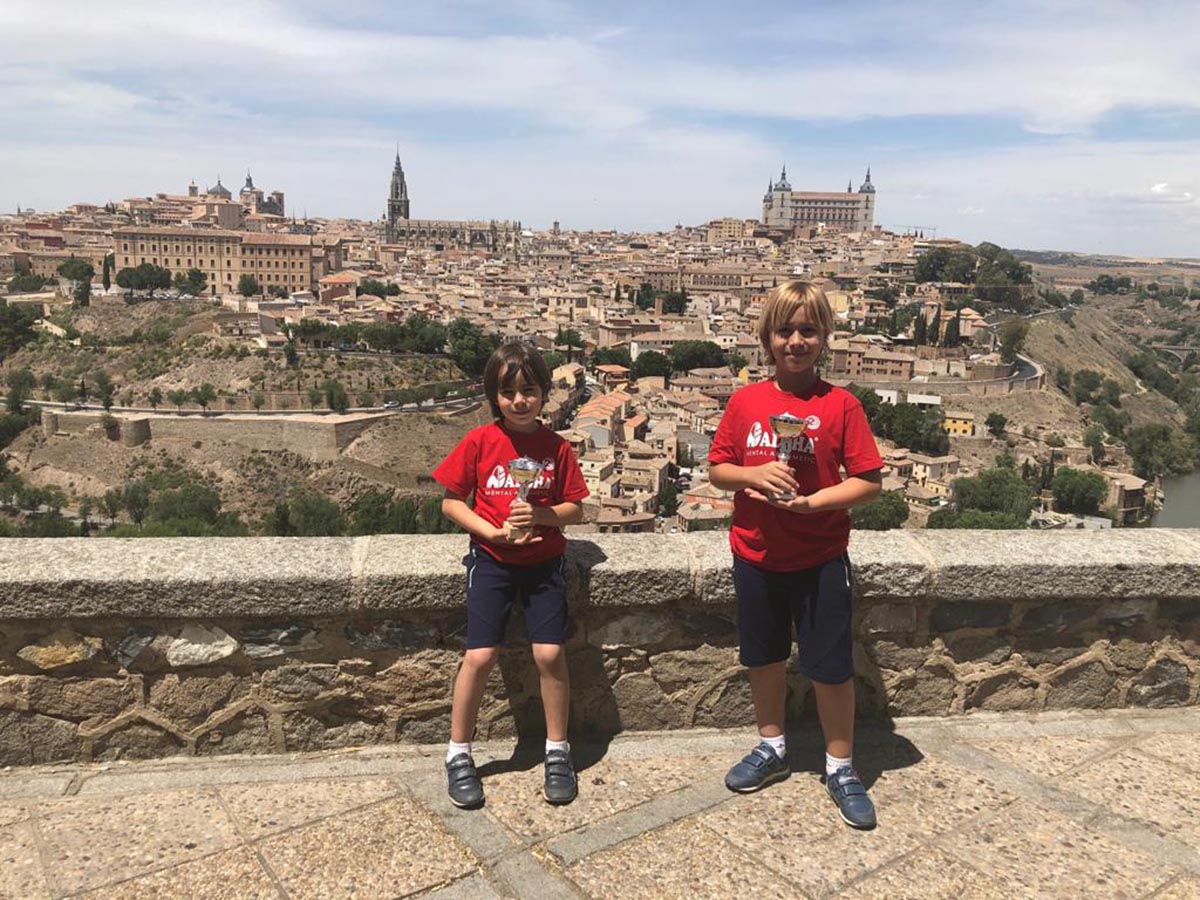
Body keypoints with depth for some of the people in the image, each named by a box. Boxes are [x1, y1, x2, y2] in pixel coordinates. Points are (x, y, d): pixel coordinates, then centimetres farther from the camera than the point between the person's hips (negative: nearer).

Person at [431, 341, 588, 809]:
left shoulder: (556, 447, -1)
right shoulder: (480, 442, -4)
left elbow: (575, 509, 3)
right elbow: (451, 503, -2)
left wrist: (542, 515, -18)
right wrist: (496, 533, -14)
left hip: (544, 560, 1)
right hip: (491, 559, -1)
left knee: (550, 654, -6)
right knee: (480, 656, -7)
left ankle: (557, 750, 15)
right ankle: (458, 754, 14)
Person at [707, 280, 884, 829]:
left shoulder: (840, 405, -9)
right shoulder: (746, 402, -1)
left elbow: (869, 482, -10)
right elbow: (717, 470, 3)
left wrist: (809, 501, -22)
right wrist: (755, 475, -17)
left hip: (819, 558, -3)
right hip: (756, 555, 3)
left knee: (830, 667, 6)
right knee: (764, 657, 17)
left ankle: (840, 768, 26)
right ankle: (771, 748, 39)